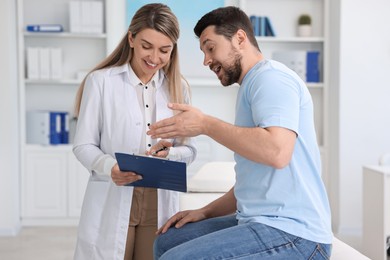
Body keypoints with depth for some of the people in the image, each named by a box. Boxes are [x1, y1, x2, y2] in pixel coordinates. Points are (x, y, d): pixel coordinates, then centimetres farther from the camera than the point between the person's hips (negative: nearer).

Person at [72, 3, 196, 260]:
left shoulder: (178, 87, 9)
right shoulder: (101, 80, -3)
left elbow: (189, 149, 9)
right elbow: (83, 145, -3)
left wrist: (168, 154, -12)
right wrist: (110, 167, -23)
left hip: (160, 203, 3)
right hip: (111, 203, -3)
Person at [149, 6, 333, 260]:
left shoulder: (270, 76, -9)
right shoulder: (252, 86, 21)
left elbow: (277, 151, -27)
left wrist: (205, 124, -16)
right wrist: (206, 212, 14)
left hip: (292, 235, -10)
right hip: (262, 222, 10)